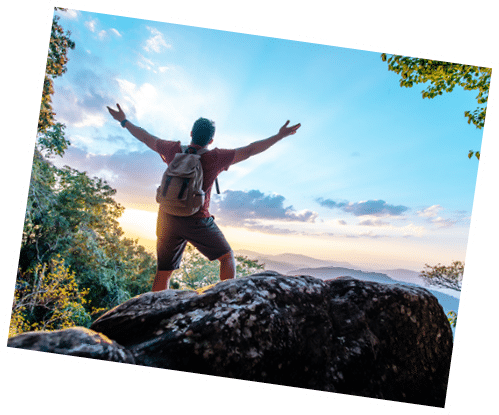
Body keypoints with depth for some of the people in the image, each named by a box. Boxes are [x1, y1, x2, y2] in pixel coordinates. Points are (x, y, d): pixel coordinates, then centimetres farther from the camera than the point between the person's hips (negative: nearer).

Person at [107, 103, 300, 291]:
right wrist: (280, 136, -3)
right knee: (227, 257, 11)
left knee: (163, 272, 11)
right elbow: (250, 150, -10)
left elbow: (146, 138, 11)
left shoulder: (174, 150, -3)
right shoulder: (215, 158, -13)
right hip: (196, 222, -4)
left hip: (168, 219, 4)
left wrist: (124, 121, 26)